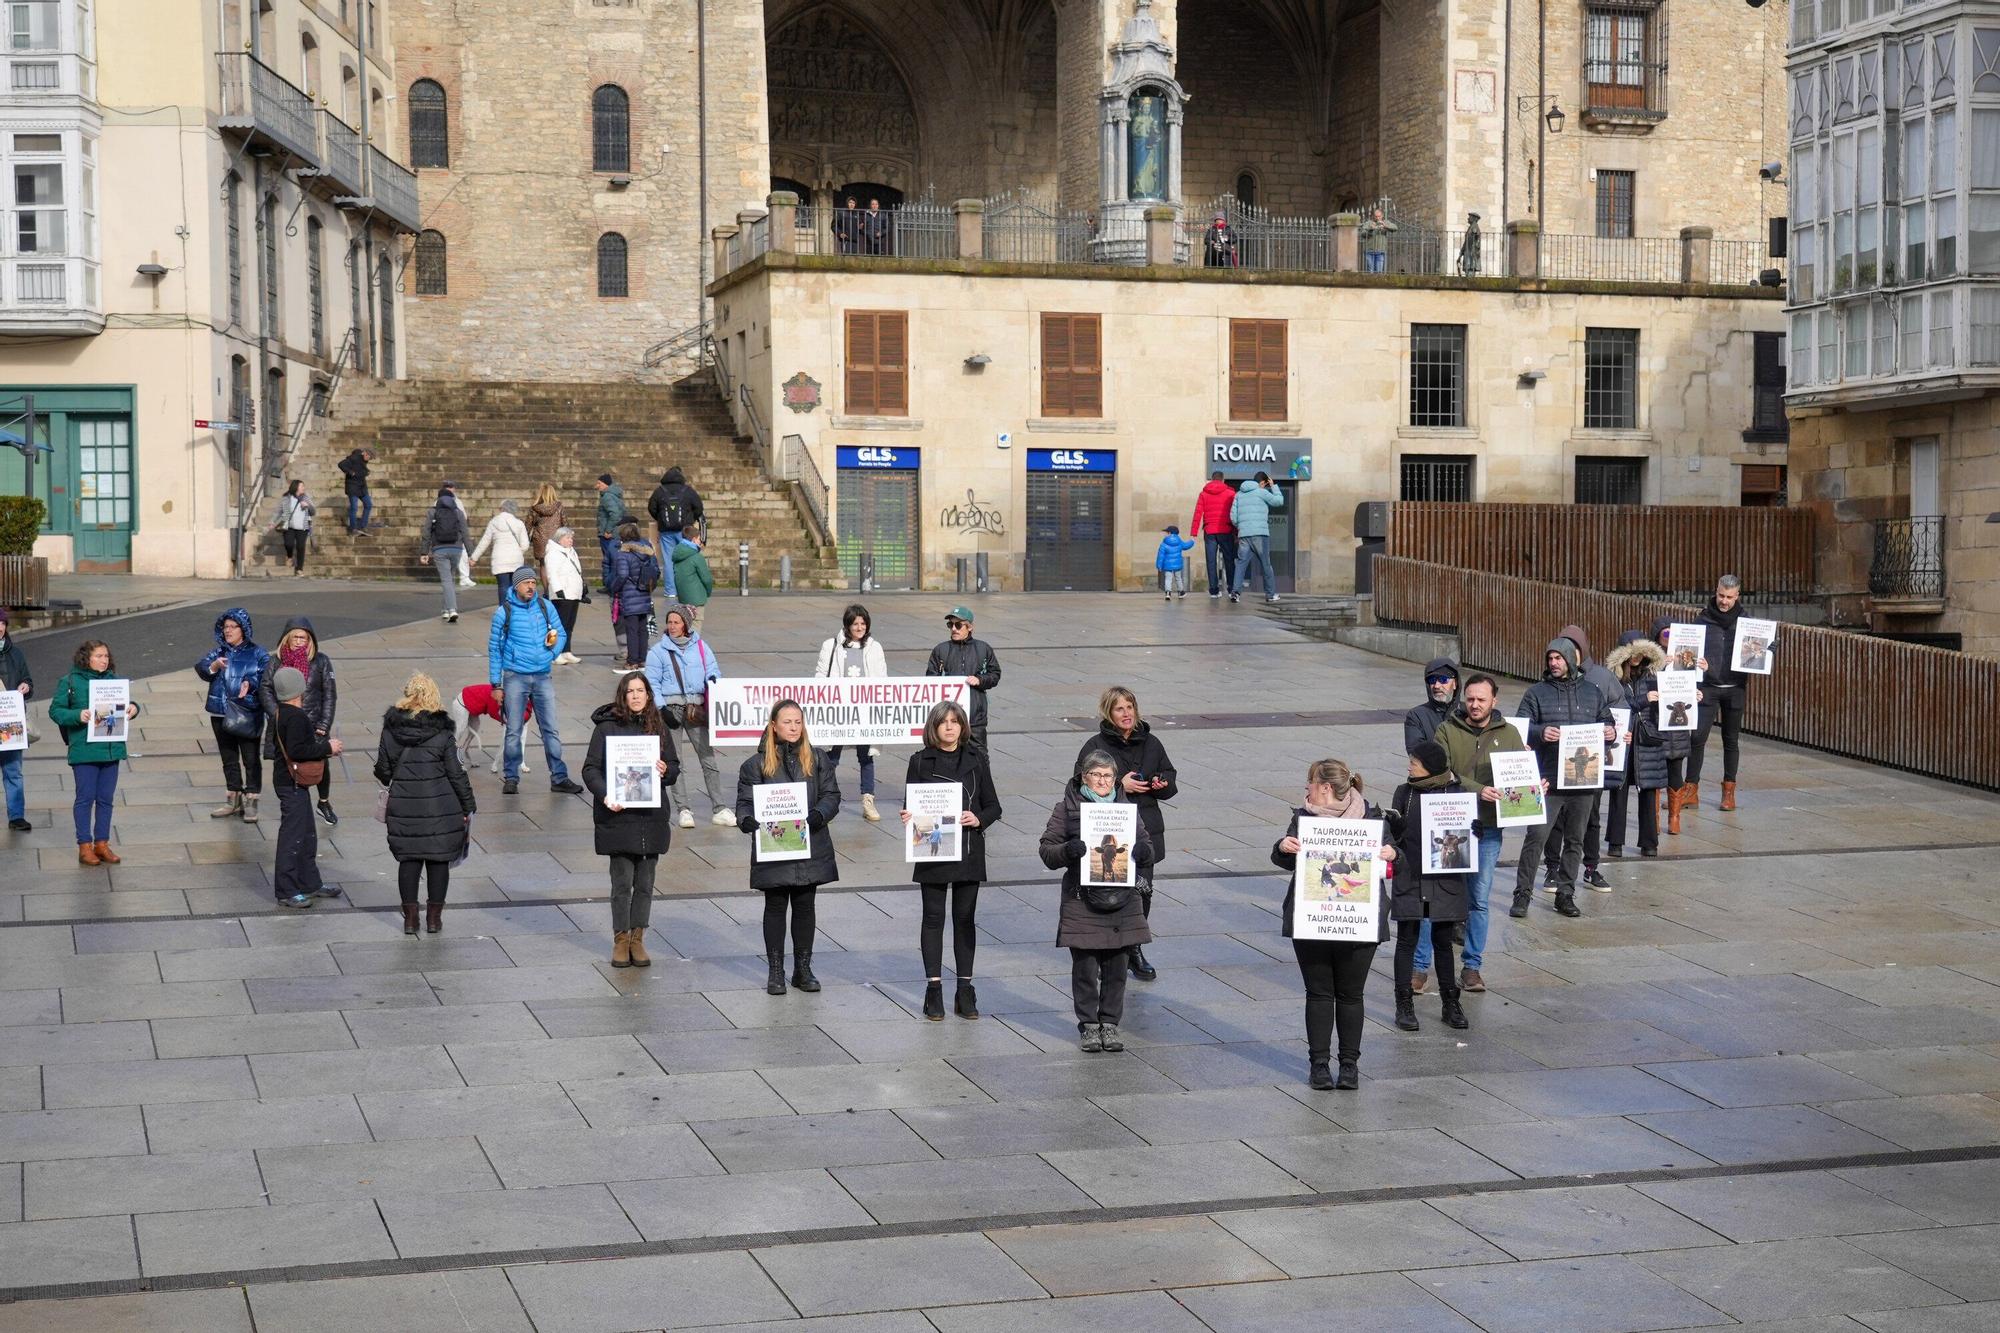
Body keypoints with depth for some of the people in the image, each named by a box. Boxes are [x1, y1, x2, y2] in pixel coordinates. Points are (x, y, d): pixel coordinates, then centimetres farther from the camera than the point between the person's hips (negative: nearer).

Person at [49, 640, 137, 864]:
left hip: (111, 750, 4)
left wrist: (132, 708, -4)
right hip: (84, 750, -4)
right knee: (85, 798, 1)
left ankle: (102, 843, 19)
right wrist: (77, 715, -20)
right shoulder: (70, 682, -4)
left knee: (105, 799, 10)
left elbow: (124, 703, 19)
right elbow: (55, 710, -4)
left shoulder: (113, 680, 8)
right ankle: (84, 846, 8)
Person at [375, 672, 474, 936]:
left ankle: (410, 917, 13)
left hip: (402, 807, 2)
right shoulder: (440, 731, -9)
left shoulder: (391, 729, -2)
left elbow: (382, 769, 6)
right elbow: (456, 773, -7)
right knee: (438, 860, 9)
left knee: (408, 860, 11)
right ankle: (434, 917, 14)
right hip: (439, 806, -2)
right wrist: (468, 806, 2)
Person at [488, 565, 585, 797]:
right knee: (514, 731, 1)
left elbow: (560, 632, 15)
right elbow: (494, 649, 2)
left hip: (542, 677, 2)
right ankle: (511, 778, 10)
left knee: (550, 729, 3)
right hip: (515, 677, -2)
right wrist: (496, 684, 0)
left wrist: (554, 648, -7)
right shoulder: (505, 612, -2)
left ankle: (559, 778, 7)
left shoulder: (545, 606, 4)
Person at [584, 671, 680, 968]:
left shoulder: (659, 728, 7)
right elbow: (591, 768, -4)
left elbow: (674, 767, 14)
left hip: (652, 817, 3)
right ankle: (620, 940, 13)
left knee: (645, 882, 8)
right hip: (618, 816, -3)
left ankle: (637, 939, 19)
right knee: (622, 882, 0)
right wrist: (605, 795, -20)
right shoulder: (607, 727, -3)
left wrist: (665, 771, -9)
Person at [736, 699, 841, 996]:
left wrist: (817, 815, -16)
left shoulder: (816, 760, 5)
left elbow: (832, 794, 3)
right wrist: (748, 821, -23)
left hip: (810, 847, 2)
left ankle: (803, 969, 21)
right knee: (775, 907, 7)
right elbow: (745, 801, -2)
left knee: (805, 906, 10)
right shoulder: (757, 763, -1)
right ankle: (776, 971, 15)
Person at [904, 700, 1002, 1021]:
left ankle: (965, 989, 13)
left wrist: (978, 819, -12)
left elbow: (994, 806, 7)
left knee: (965, 918, 7)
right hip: (932, 849, -2)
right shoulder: (921, 761, 1)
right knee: (933, 918, 4)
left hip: (969, 850, 2)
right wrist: (908, 817, -19)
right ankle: (934, 989, 9)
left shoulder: (976, 760, 5)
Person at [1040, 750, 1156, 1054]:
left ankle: (1110, 1023, 19)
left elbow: (1146, 842, 16)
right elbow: (1047, 850, 0)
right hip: (1082, 901, -3)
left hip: (1122, 902, 3)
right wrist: (1066, 851, -21)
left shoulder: (1126, 807, 13)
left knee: (1117, 967, 6)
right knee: (1085, 968, 1)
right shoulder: (1067, 808, 3)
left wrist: (1144, 851, -8)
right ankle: (1089, 1025, 13)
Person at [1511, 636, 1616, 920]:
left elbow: (1606, 722, 20)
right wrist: (1541, 733, -23)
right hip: (1548, 779, -3)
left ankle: (1565, 894, 20)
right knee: (1536, 837, -9)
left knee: (1575, 840, 10)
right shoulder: (1537, 692, 4)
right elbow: (1521, 728, -2)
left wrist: (1610, 733, -4)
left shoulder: (1593, 693, 13)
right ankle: (1522, 894, -1)